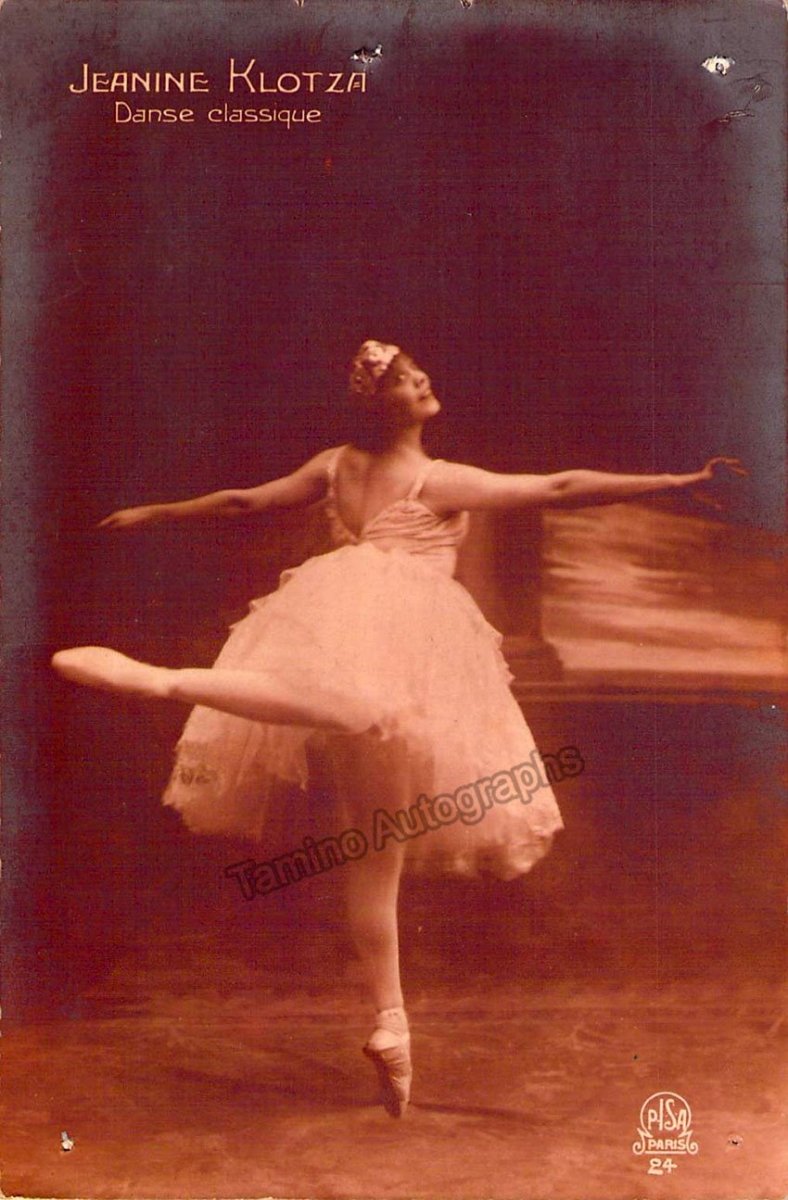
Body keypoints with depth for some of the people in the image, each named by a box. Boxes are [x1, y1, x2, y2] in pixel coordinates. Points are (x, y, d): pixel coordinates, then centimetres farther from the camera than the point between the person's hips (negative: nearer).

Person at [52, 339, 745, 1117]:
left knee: (376, 845, 5)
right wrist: (679, 481, 1)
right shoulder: (443, 481, 4)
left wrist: (152, 513, 42)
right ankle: (161, 679, -46)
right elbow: (563, 488, -1)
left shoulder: (332, 467, 20)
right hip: (398, 625, -6)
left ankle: (390, 1020, 5)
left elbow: (242, 501, 26)